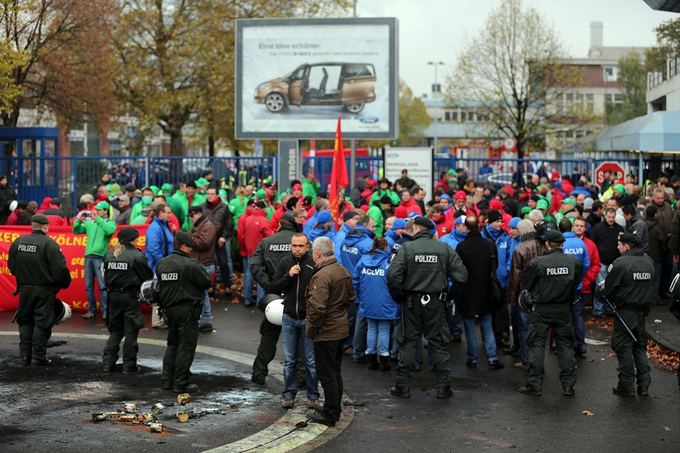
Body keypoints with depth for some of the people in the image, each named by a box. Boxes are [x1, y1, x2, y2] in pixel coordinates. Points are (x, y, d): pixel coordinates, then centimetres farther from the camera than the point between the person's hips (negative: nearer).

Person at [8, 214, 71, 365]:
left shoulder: (18, 242, 3)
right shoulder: (49, 243, -16)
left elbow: (11, 266, 11)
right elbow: (60, 268, -18)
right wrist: (65, 283, -2)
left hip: (24, 288, 5)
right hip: (44, 290, -5)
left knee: (25, 321, 15)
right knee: (42, 322, 3)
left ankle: (25, 355, 16)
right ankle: (39, 356, 4)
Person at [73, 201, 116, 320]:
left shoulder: (110, 222, 5)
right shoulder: (89, 222, 17)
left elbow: (110, 230, -17)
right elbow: (76, 231, 15)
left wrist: (97, 219, -19)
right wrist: (79, 220, -2)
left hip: (100, 257, -5)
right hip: (88, 256, 5)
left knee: (103, 286, -7)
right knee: (88, 286, 6)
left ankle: (105, 311, -3)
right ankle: (91, 310, 13)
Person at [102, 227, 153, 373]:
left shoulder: (109, 255, 2)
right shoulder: (137, 256, -13)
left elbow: (106, 275, 9)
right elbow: (148, 276, -8)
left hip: (113, 295, 5)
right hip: (130, 296, -5)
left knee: (115, 330, 16)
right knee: (131, 331, 4)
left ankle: (108, 362, 12)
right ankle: (129, 364, 7)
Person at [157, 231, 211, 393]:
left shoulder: (162, 264, 7)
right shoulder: (190, 264, -16)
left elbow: (160, 285, 12)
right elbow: (206, 282, -10)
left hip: (169, 309, 7)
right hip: (187, 310, -7)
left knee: (172, 344, 19)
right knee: (186, 347, -1)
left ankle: (166, 379, 18)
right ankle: (181, 383, 0)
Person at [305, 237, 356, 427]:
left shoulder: (321, 276, -22)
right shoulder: (343, 271, 7)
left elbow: (317, 308, -27)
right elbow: (351, 298, 18)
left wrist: (311, 330, -15)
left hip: (325, 333, -9)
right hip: (341, 330, 9)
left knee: (326, 374, 0)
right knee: (335, 372, 18)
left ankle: (330, 415, 7)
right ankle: (334, 408, 28)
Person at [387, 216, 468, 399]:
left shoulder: (407, 248, -10)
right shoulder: (444, 249, -3)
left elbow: (393, 275, -17)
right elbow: (461, 274, -7)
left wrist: (398, 296, -3)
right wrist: (450, 294, 9)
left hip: (411, 302, -1)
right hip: (436, 302, 1)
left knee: (408, 342, 8)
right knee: (438, 343, 9)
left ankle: (402, 385, 9)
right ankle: (443, 386, 9)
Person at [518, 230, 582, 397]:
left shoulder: (537, 262, -15)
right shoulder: (574, 261, -7)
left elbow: (525, 283, -2)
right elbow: (577, 283, 5)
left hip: (541, 309, -2)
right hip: (564, 310, 3)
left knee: (536, 344, 6)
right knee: (566, 345, 12)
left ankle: (534, 384, 6)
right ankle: (568, 385, 12)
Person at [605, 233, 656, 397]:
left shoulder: (620, 263, -17)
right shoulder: (648, 261, 4)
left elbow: (609, 289, -12)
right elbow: (653, 288, 11)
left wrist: (613, 302, 6)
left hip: (625, 311, -6)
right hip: (642, 311, 6)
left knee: (623, 347, 3)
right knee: (640, 346, 16)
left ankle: (627, 385, 5)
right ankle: (644, 384, 15)